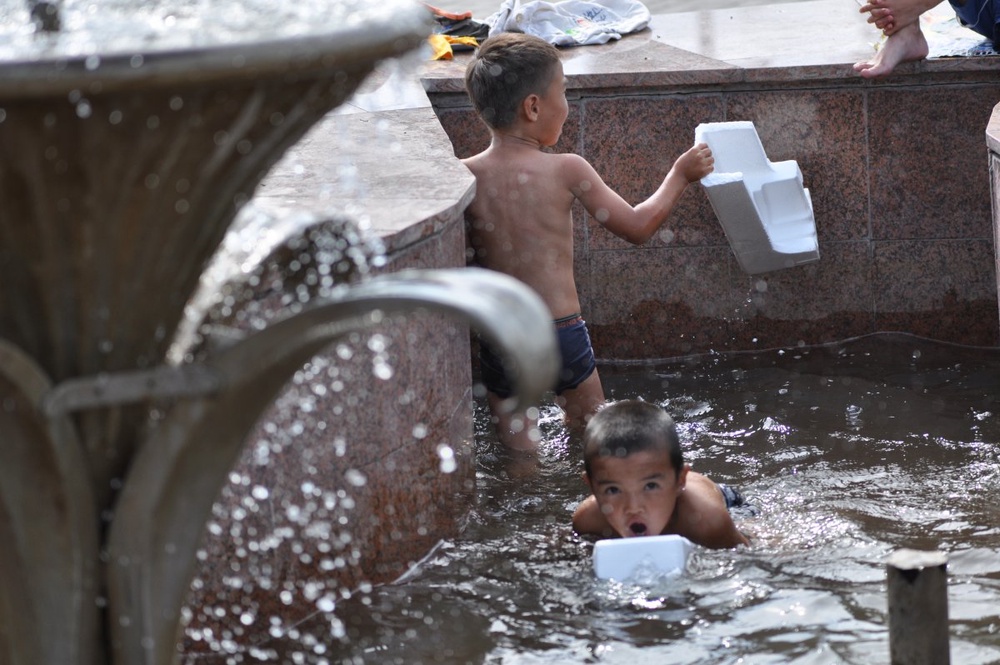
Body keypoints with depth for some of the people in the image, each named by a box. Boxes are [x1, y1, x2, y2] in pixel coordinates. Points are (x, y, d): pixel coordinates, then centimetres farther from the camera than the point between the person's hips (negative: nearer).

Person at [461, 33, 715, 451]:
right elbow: (636, 227, -2)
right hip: (563, 334, -1)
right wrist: (680, 176, 10)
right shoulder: (566, 171, -11)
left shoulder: (464, 176, -6)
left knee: (517, 452, 12)